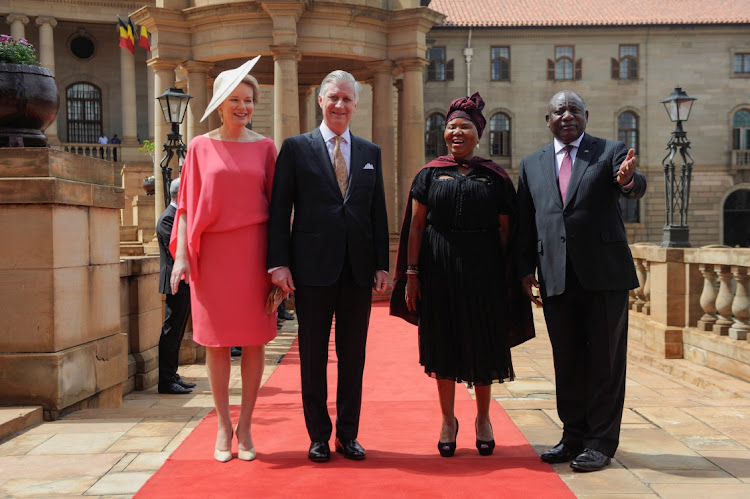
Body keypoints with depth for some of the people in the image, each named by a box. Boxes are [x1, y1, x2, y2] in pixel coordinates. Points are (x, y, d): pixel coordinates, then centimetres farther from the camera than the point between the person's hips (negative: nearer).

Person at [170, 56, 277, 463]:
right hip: (212, 253, 0)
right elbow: (187, 205, 4)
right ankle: (223, 426, 16)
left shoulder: (264, 147, 5)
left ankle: (245, 426, 15)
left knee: (253, 341, 3)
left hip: (253, 252, 0)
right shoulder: (201, 147, 4)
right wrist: (181, 254, -5)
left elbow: (275, 205, 6)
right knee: (217, 342, 5)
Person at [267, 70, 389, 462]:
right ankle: (319, 436, 18)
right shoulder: (296, 148, 3)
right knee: (313, 356, 6)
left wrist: (382, 265, 5)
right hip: (313, 268, -3)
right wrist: (279, 262, -9)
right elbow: (279, 209, -2)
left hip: (358, 269, 3)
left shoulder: (370, 153, 12)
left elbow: (378, 212, 11)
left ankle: (348, 434, 21)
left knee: (353, 356, 9)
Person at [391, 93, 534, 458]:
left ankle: (483, 419, 25)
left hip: (482, 270, 0)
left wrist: (507, 277, -2)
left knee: (482, 343, 7)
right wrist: (411, 274, -5)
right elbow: (416, 226, 3)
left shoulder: (495, 177, 5)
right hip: (440, 268, 0)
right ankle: (448, 420, 21)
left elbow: (505, 229, 4)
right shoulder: (430, 174, 5)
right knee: (443, 342, 7)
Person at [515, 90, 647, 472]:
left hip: (604, 272, -3)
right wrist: (526, 270, 4)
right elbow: (525, 223, 11)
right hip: (556, 278, 3)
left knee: (605, 359, 2)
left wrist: (627, 180, -36)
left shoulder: (611, 152, 4)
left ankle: (601, 443, 12)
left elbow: (636, 188, -13)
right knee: (567, 361, 11)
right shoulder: (532, 164, 13)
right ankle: (574, 436, 23)